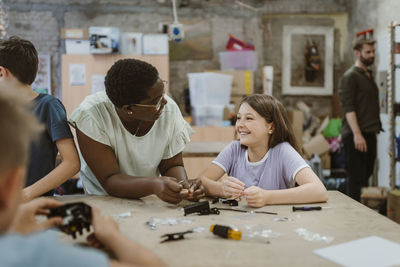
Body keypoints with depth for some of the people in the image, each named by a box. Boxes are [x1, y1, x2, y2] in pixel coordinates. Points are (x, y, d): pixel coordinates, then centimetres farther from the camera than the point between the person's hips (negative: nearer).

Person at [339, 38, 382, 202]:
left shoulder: (369, 76, 19)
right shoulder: (350, 76, -8)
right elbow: (348, 108, -17)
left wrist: (376, 127, 16)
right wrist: (357, 134, -23)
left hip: (370, 133, 9)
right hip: (356, 135, -9)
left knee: (366, 175, 12)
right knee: (356, 179, -6)